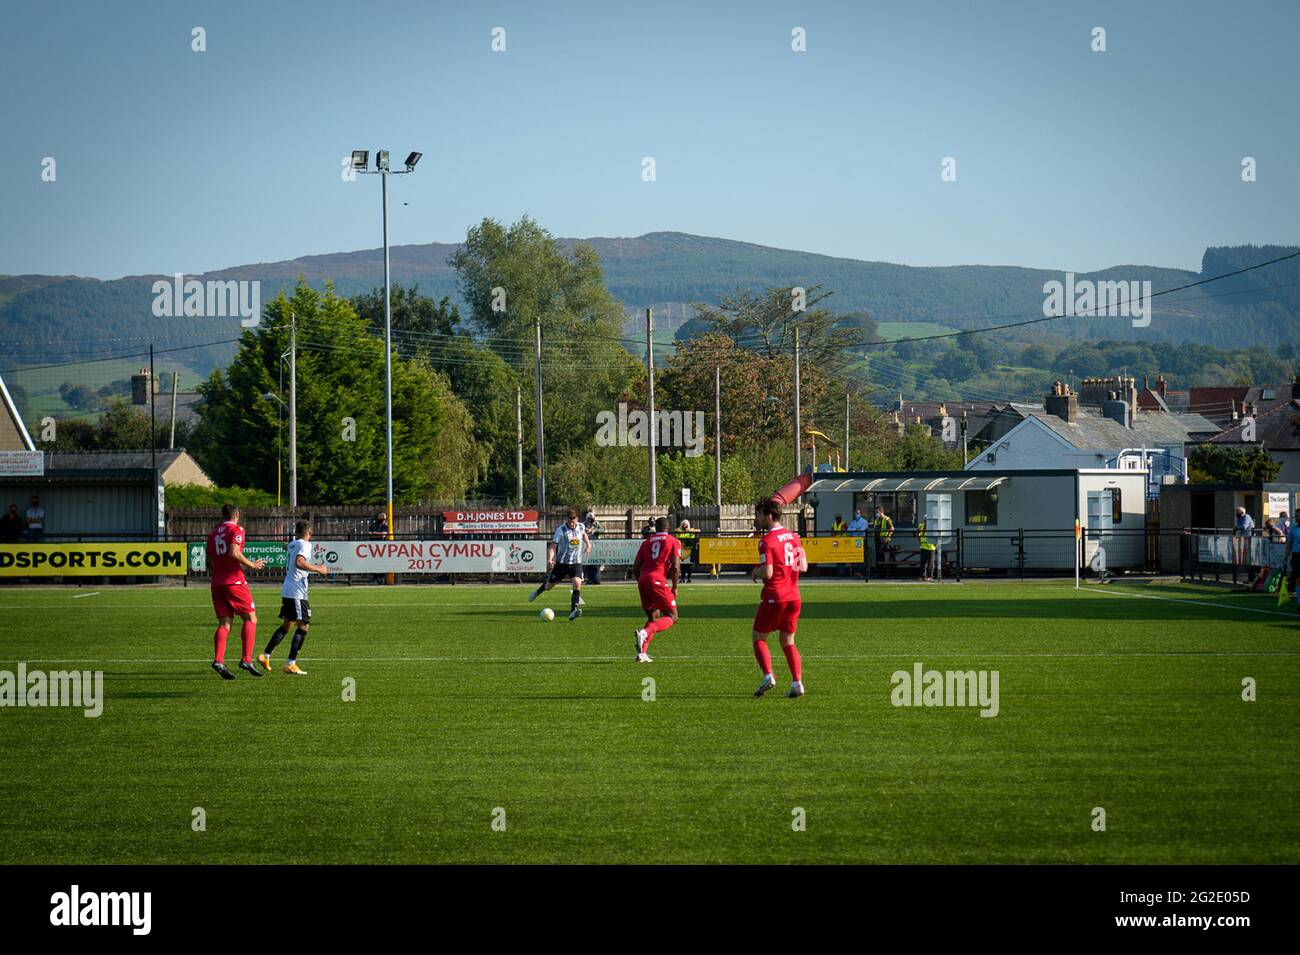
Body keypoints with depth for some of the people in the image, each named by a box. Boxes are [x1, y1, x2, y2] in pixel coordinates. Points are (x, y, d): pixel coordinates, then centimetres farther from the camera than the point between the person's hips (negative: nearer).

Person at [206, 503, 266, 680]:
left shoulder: (213, 533, 16)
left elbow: (209, 561, 17)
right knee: (250, 619, 2)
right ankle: (246, 659, -9)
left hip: (217, 583, 6)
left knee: (224, 624, 4)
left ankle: (218, 660, -13)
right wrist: (251, 565, -9)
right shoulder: (236, 530, -4)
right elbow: (234, 553, -19)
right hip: (234, 581, -6)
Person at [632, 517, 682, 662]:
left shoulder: (646, 542, 19)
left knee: (653, 617, 19)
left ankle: (642, 653, 8)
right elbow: (675, 567, -3)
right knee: (672, 617, 1)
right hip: (658, 580, -6)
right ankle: (644, 633, -24)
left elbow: (635, 567, 15)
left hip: (643, 579, 6)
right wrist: (674, 587, 8)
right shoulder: (674, 542, 7)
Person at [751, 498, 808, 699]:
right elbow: (803, 566, 13)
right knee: (788, 642, 12)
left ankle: (768, 676, -10)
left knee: (759, 637, 7)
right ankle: (797, 682, -1)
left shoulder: (767, 541, -13)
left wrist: (756, 573, -1)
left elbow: (767, 572, -20)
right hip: (793, 596, 6)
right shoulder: (793, 537, 9)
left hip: (774, 597, -6)